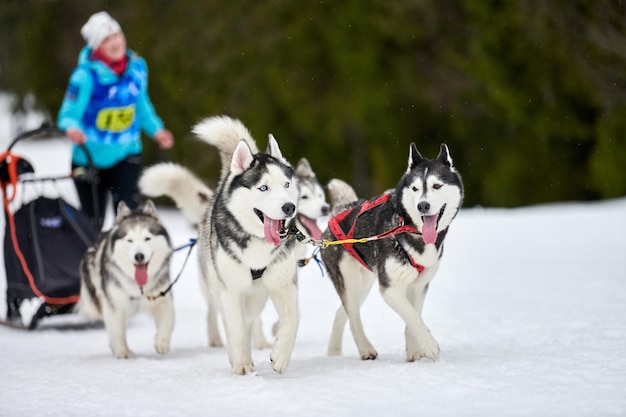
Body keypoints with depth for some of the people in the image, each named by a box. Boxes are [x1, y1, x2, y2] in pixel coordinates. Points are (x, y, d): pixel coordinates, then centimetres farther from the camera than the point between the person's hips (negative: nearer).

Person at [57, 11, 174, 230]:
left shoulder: (137, 67, -1)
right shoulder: (86, 75, -17)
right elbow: (69, 113, -20)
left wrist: (156, 129, 1)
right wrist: (72, 128, -42)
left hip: (127, 154, 3)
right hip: (91, 156, -3)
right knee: (93, 222, 10)